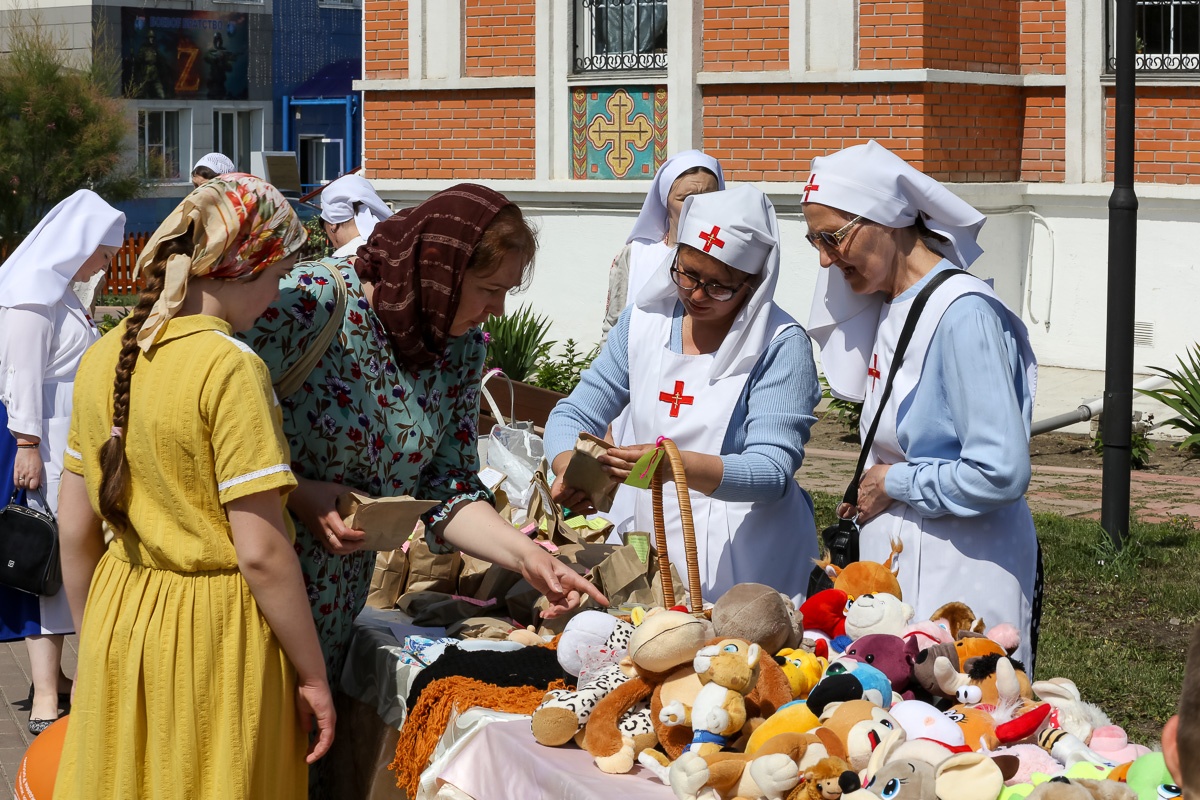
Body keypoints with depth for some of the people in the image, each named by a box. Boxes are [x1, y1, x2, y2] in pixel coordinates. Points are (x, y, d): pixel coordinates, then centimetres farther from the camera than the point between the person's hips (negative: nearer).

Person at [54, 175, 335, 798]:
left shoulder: (104, 356, 2)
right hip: (215, 631, -6)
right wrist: (312, 676, -10)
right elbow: (261, 552, -19)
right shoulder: (230, 367, -18)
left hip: (118, 618, 6)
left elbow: (75, 528, 8)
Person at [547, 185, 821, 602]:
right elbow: (574, 415, 6)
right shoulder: (643, 322, 4)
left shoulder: (781, 346, -11)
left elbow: (772, 470, -20)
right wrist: (571, 471, -17)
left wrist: (678, 466, -37)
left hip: (742, 554, -4)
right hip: (644, 533, 4)